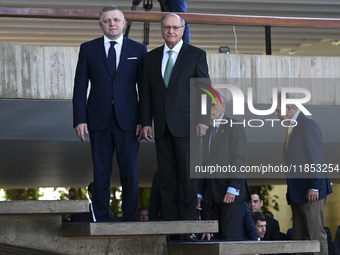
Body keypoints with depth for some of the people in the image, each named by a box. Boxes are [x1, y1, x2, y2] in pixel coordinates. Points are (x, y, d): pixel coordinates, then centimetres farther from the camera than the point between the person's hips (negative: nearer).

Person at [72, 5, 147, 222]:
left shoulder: (138, 50, 4)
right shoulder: (88, 49, 5)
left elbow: (144, 88, 3)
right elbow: (80, 86, 4)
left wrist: (144, 121, -4)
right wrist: (80, 120, -4)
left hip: (128, 121, 0)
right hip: (99, 120, 1)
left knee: (130, 173, 1)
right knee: (101, 172, 5)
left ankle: (129, 219, 10)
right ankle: (102, 219, 12)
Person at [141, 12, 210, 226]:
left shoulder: (196, 55, 2)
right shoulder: (152, 57, 13)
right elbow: (147, 93, 13)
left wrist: (203, 120, -10)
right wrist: (146, 122, 6)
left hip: (185, 125, -4)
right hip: (162, 127, 4)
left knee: (187, 174, -4)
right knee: (166, 176, 4)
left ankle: (189, 220, 2)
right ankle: (171, 219, 8)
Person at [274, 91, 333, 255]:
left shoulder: (308, 124, -10)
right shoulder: (292, 126, 16)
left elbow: (316, 158, -15)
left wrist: (314, 187, -18)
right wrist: (291, 190, 13)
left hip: (311, 191, -9)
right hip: (297, 192, 9)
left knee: (316, 234, -7)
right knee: (300, 238, 8)